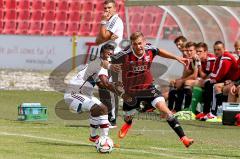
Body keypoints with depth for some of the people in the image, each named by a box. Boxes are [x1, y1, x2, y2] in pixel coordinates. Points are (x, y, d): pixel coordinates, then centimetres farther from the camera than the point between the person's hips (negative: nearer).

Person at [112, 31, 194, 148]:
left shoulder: (150, 50, -17)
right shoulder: (125, 55, -28)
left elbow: (159, 51, 7)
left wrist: (176, 58, 10)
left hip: (148, 87, 1)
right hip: (131, 91, -1)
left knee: (165, 109, -19)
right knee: (128, 116, 22)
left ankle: (183, 137, -19)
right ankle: (128, 124, 65)